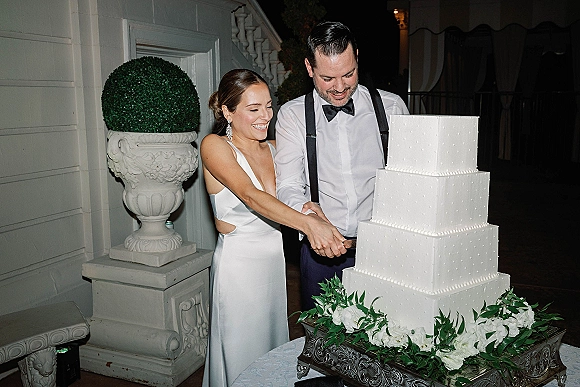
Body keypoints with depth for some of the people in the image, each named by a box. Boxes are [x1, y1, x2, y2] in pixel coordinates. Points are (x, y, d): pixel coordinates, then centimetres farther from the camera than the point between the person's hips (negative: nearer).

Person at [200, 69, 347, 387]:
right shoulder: (214, 146, -12)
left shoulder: (273, 149, 7)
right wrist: (307, 223, -41)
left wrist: (322, 223, -24)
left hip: (274, 262, 6)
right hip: (238, 266, -6)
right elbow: (250, 196, -28)